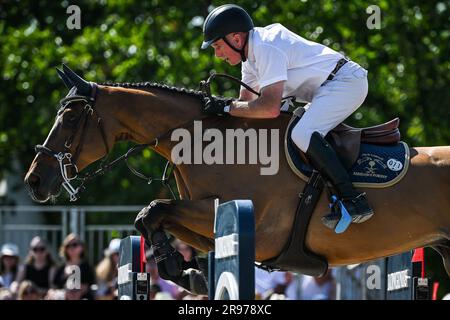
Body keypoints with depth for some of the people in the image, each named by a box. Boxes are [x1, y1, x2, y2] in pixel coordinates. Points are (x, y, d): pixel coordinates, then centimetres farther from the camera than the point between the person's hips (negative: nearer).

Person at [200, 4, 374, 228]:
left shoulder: (267, 49, -22)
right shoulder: (251, 53, 12)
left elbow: (270, 108, -29)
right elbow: (246, 102, 20)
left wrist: (226, 107, -21)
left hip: (347, 81, -11)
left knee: (303, 134, -26)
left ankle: (354, 202, -28)